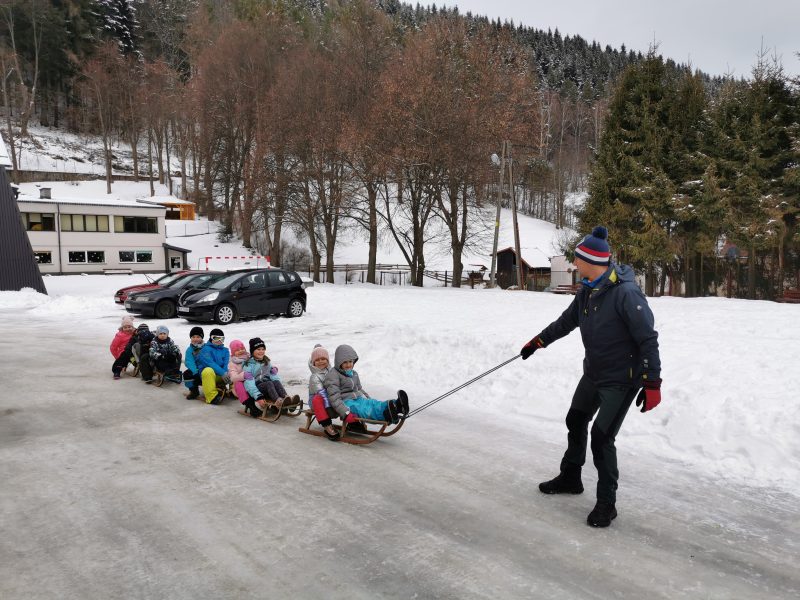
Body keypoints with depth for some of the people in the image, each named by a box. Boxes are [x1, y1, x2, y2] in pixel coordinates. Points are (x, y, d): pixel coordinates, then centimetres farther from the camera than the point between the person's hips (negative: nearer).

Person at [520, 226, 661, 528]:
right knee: (575, 420, 20)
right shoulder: (588, 291, -1)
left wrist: (652, 383, -24)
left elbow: (648, 339, -24)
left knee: (601, 436, -10)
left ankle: (606, 503, 9)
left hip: (622, 378, -9)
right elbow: (566, 321, 16)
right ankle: (570, 477, 41)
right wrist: (538, 341, 23)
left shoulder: (626, 293, -26)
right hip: (593, 372, 9)